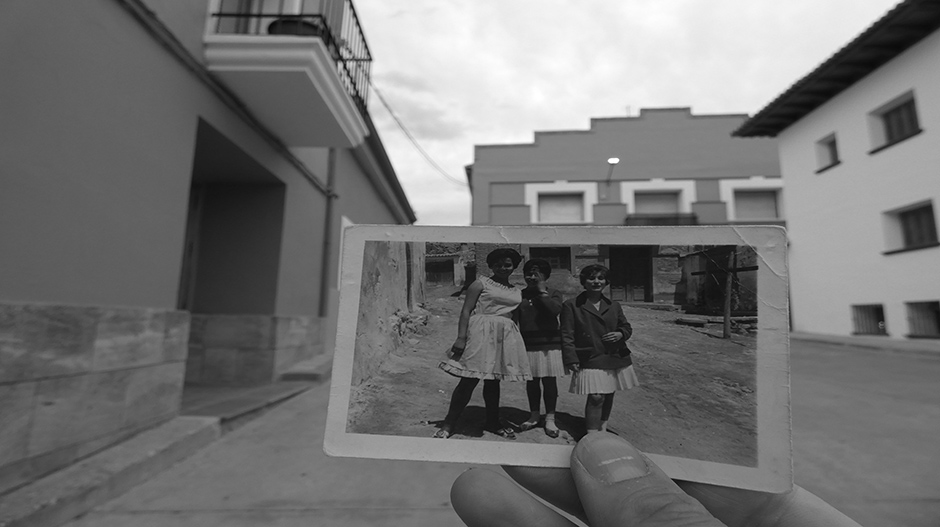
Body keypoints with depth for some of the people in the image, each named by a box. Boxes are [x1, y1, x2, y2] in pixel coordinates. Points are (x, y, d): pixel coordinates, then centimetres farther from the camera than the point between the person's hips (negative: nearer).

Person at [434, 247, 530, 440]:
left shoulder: (516, 291, 16)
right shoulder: (481, 283, 0)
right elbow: (466, 311, -7)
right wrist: (461, 338, -15)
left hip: (506, 336, 5)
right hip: (482, 332, -5)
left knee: (494, 380, 13)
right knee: (470, 379, -5)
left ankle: (492, 422, 28)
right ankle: (449, 424, 7)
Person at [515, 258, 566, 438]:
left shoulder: (553, 294, 2)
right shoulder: (520, 295, 8)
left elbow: (556, 309, -19)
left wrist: (543, 292, -11)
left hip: (549, 343, -2)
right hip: (528, 344, 2)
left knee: (549, 380, 3)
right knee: (531, 381, 10)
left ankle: (550, 418, 15)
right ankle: (534, 415, 26)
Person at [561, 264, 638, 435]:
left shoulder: (613, 306, 10)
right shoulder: (571, 305, -4)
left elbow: (626, 326, 20)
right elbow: (567, 336, -5)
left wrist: (620, 334, -4)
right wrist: (572, 360, -12)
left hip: (616, 358, 5)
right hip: (591, 361, -5)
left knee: (609, 395, 14)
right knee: (596, 397, -12)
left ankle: (603, 429, 33)